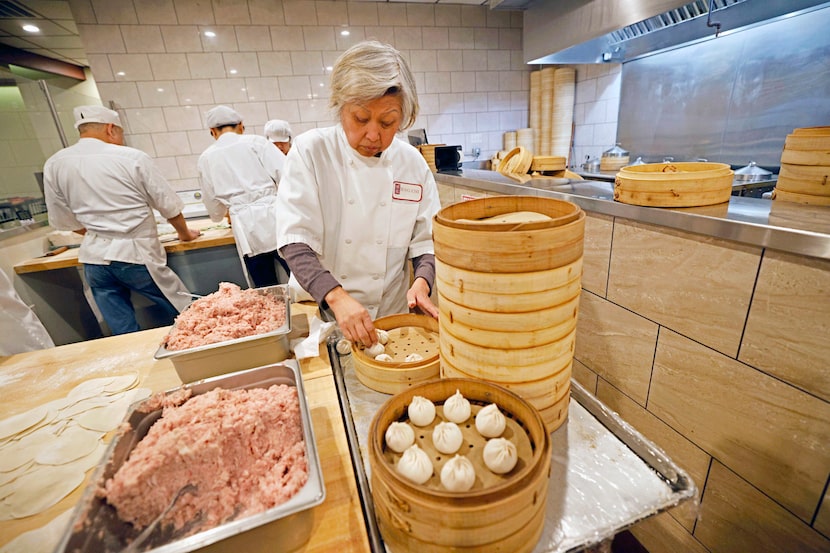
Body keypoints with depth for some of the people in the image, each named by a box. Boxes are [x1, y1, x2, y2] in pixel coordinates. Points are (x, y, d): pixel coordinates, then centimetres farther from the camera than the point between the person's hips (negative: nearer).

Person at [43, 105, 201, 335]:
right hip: (137, 255, -5)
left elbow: (63, 220, 14)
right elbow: (169, 206, -1)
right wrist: (185, 233, 17)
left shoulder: (54, 165, 5)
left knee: (124, 332, 13)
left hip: (94, 258, 5)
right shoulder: (132, 158, -7)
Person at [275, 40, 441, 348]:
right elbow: (295, 243, -18)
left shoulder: (412, 164, -4)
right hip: (319, 313, -1)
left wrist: (421, 281, -19)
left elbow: (426, 241, 0)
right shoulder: (310, 151, -11)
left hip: (390, 314, 2)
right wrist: (337, 297, -32)